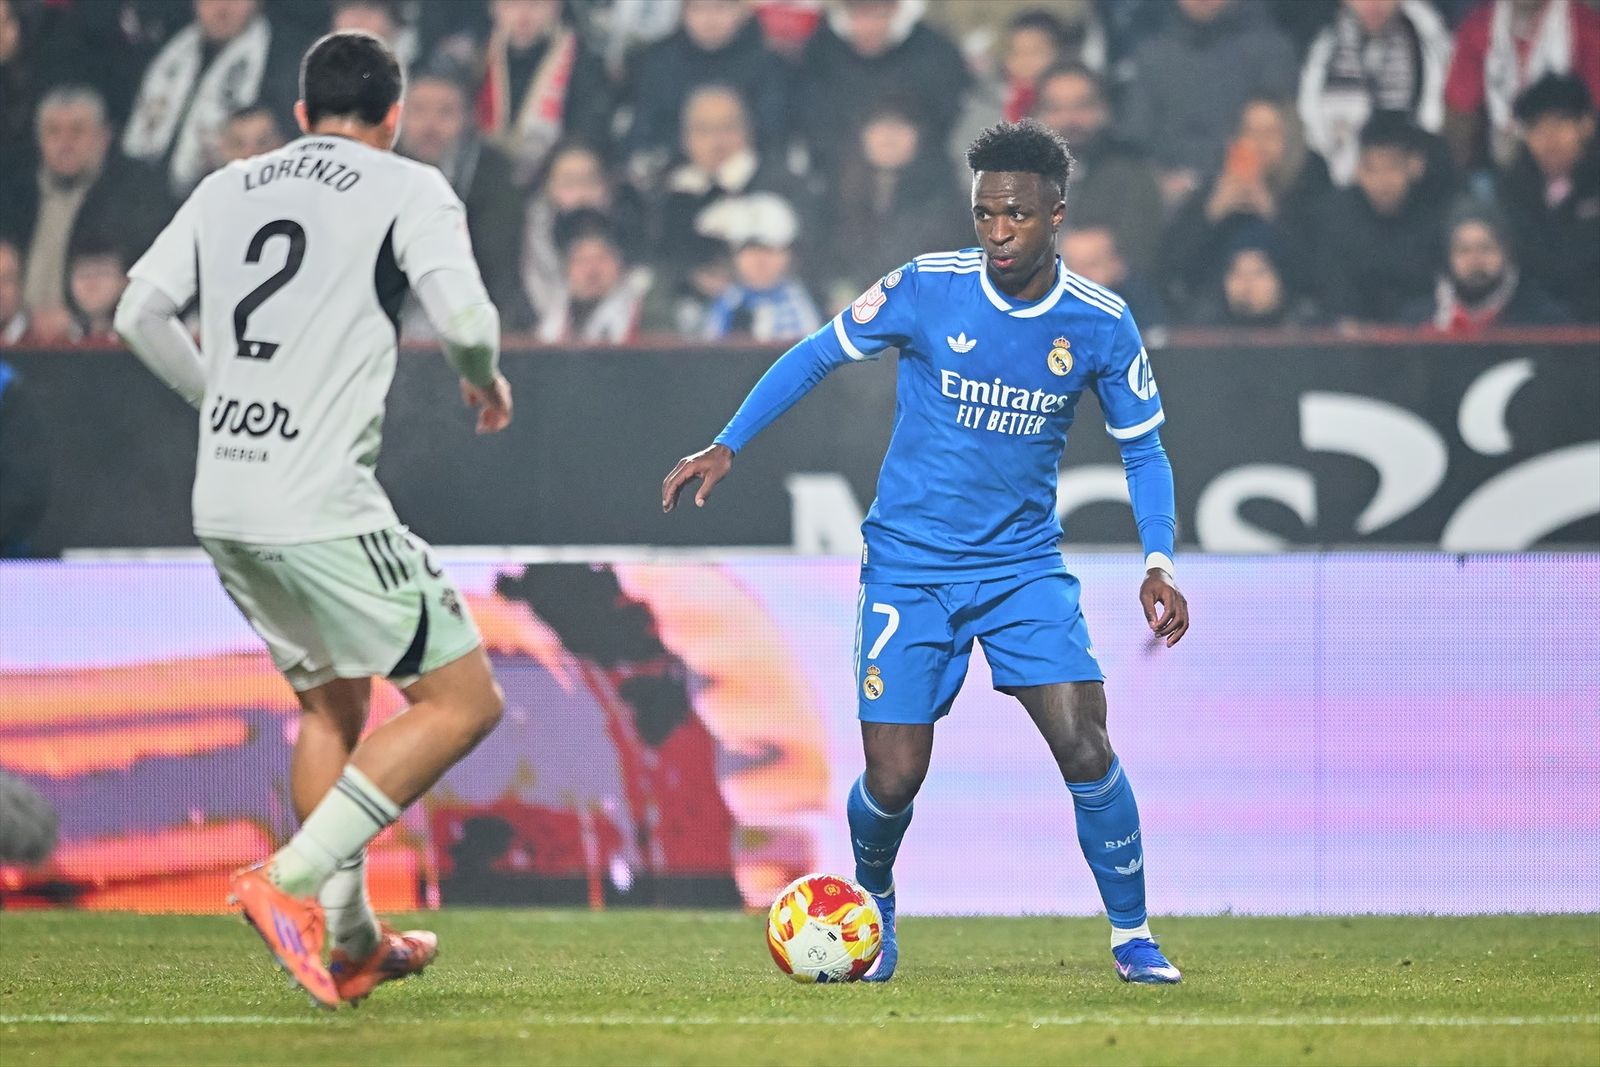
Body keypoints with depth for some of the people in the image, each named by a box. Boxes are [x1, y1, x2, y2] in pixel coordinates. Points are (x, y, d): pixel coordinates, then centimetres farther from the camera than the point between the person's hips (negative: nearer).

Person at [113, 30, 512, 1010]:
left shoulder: (227, 188, 15)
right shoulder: (409, 188, -1)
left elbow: (142, 313, 14)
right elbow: (462, 313, -14)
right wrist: (485, 377, 8)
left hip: (222, 503, 7)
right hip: (322, 507, -7)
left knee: (332, 704, 23)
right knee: (464, 700, 0)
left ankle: (350, 941, 23)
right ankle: (291, 880, -11)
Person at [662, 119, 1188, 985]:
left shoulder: (1101, 324, -6)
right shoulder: (926, 289, -11)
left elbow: (1142, 448, 5)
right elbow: (817, 356, 3)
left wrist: (1158, 563, -8)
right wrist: (726, 447, -1)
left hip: (1025, 565, 1)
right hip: (909, 568, -1)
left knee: (1085, 748, -16)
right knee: (894, 777, -5)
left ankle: (1132, 938, 1)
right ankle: (871, 907, 27)